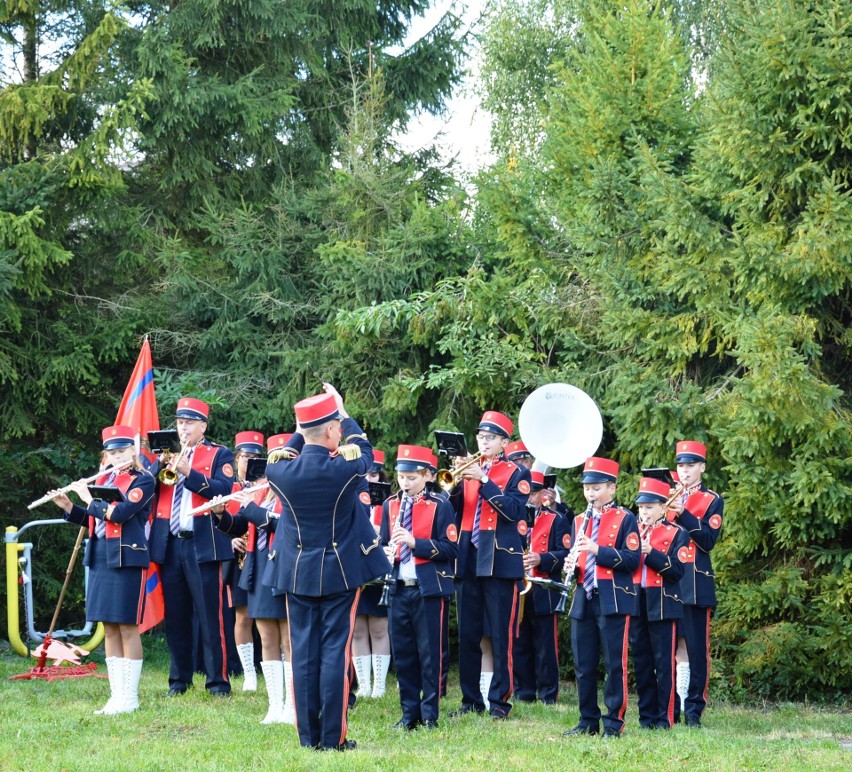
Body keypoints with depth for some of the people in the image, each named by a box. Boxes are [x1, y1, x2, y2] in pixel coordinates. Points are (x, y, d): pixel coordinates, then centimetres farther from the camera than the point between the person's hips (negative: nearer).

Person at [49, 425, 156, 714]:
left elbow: (119, 513, -19)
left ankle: (129, 698, -1)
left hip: (126, 558, -7)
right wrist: (68, 507, 7)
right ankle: (116, 696, 11)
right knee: (109, 628, 7)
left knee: (127, 627, -5)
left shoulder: (143, 480, -6)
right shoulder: (103, 480, 15)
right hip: (100, 558, 7)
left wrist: (89, 498, -9)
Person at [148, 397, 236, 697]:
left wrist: (188, 472, -19)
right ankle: (179, 680, 17)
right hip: (168, 545, 5)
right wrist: (161, 464, -13)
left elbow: (223, 490, -12)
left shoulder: (220, 455, 5)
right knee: (174, 616, 9)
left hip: (203, 545, -4)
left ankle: (218, 681, 0)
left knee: (210, 615, -4)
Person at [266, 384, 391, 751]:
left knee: (303, 653, 7)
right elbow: (364, 452, 9)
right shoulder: (344, 470, -16)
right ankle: (333, 736, 1)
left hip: (297, 573, 3)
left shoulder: (279, 472, -8)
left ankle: (308, 735, 9)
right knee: (335, 651, 0)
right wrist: (344, 413, 19)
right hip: (340, 572, -3)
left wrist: (303, 428, 21)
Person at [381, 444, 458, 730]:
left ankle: (429, 715, 8)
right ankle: (409, 714, 15)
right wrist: (387, 554, -8)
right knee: (403, 653, 7)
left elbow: (450, 548, -9)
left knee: (429, 653, 1)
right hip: (399, 589, 4)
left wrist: (415, 542, -20)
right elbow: (384, 543, 15)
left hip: (429, 589, -4)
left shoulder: (440, 506, -4)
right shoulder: (390, 506, 10)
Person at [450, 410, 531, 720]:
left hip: (500, 561, -5)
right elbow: (451, 509, 7)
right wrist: (457, 482, -9)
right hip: (468, 560, 5)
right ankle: (471, 699, 14)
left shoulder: (516, 474, 4)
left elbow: (514, 510, -13)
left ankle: (500, 700, 2)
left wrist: (483, 481, -16)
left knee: (501, 636, -3)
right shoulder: (469, 470, 16)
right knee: (467, 635, 7)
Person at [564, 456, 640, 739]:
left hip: (613, 600, -6)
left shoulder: (625, 519, -2)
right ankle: (588, 720, 16)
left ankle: (614, 722, 3)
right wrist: (571, 567, -4)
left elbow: (632, 559, -11)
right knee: (583, 665, 7)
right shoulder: (580, 521, 16)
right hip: (583, 600, 6)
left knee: (614, 663, -2)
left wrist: (598, 550, -20)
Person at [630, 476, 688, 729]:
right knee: (641, 661, 8)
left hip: (662, 605, -4)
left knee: (664, 663, -2)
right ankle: (646, 715, 15)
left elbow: (677, 571, -10)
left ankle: (665, 717, 3)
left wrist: (649, 552, -18)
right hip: (635, 603, 4)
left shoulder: (676, 534, -1)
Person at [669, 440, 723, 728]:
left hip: (695, 584, -3)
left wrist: (682, 513, -17)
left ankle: (694, 710, 2)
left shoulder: (712, 500, 5)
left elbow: (708, 540, -9)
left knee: (697, 650, -2)